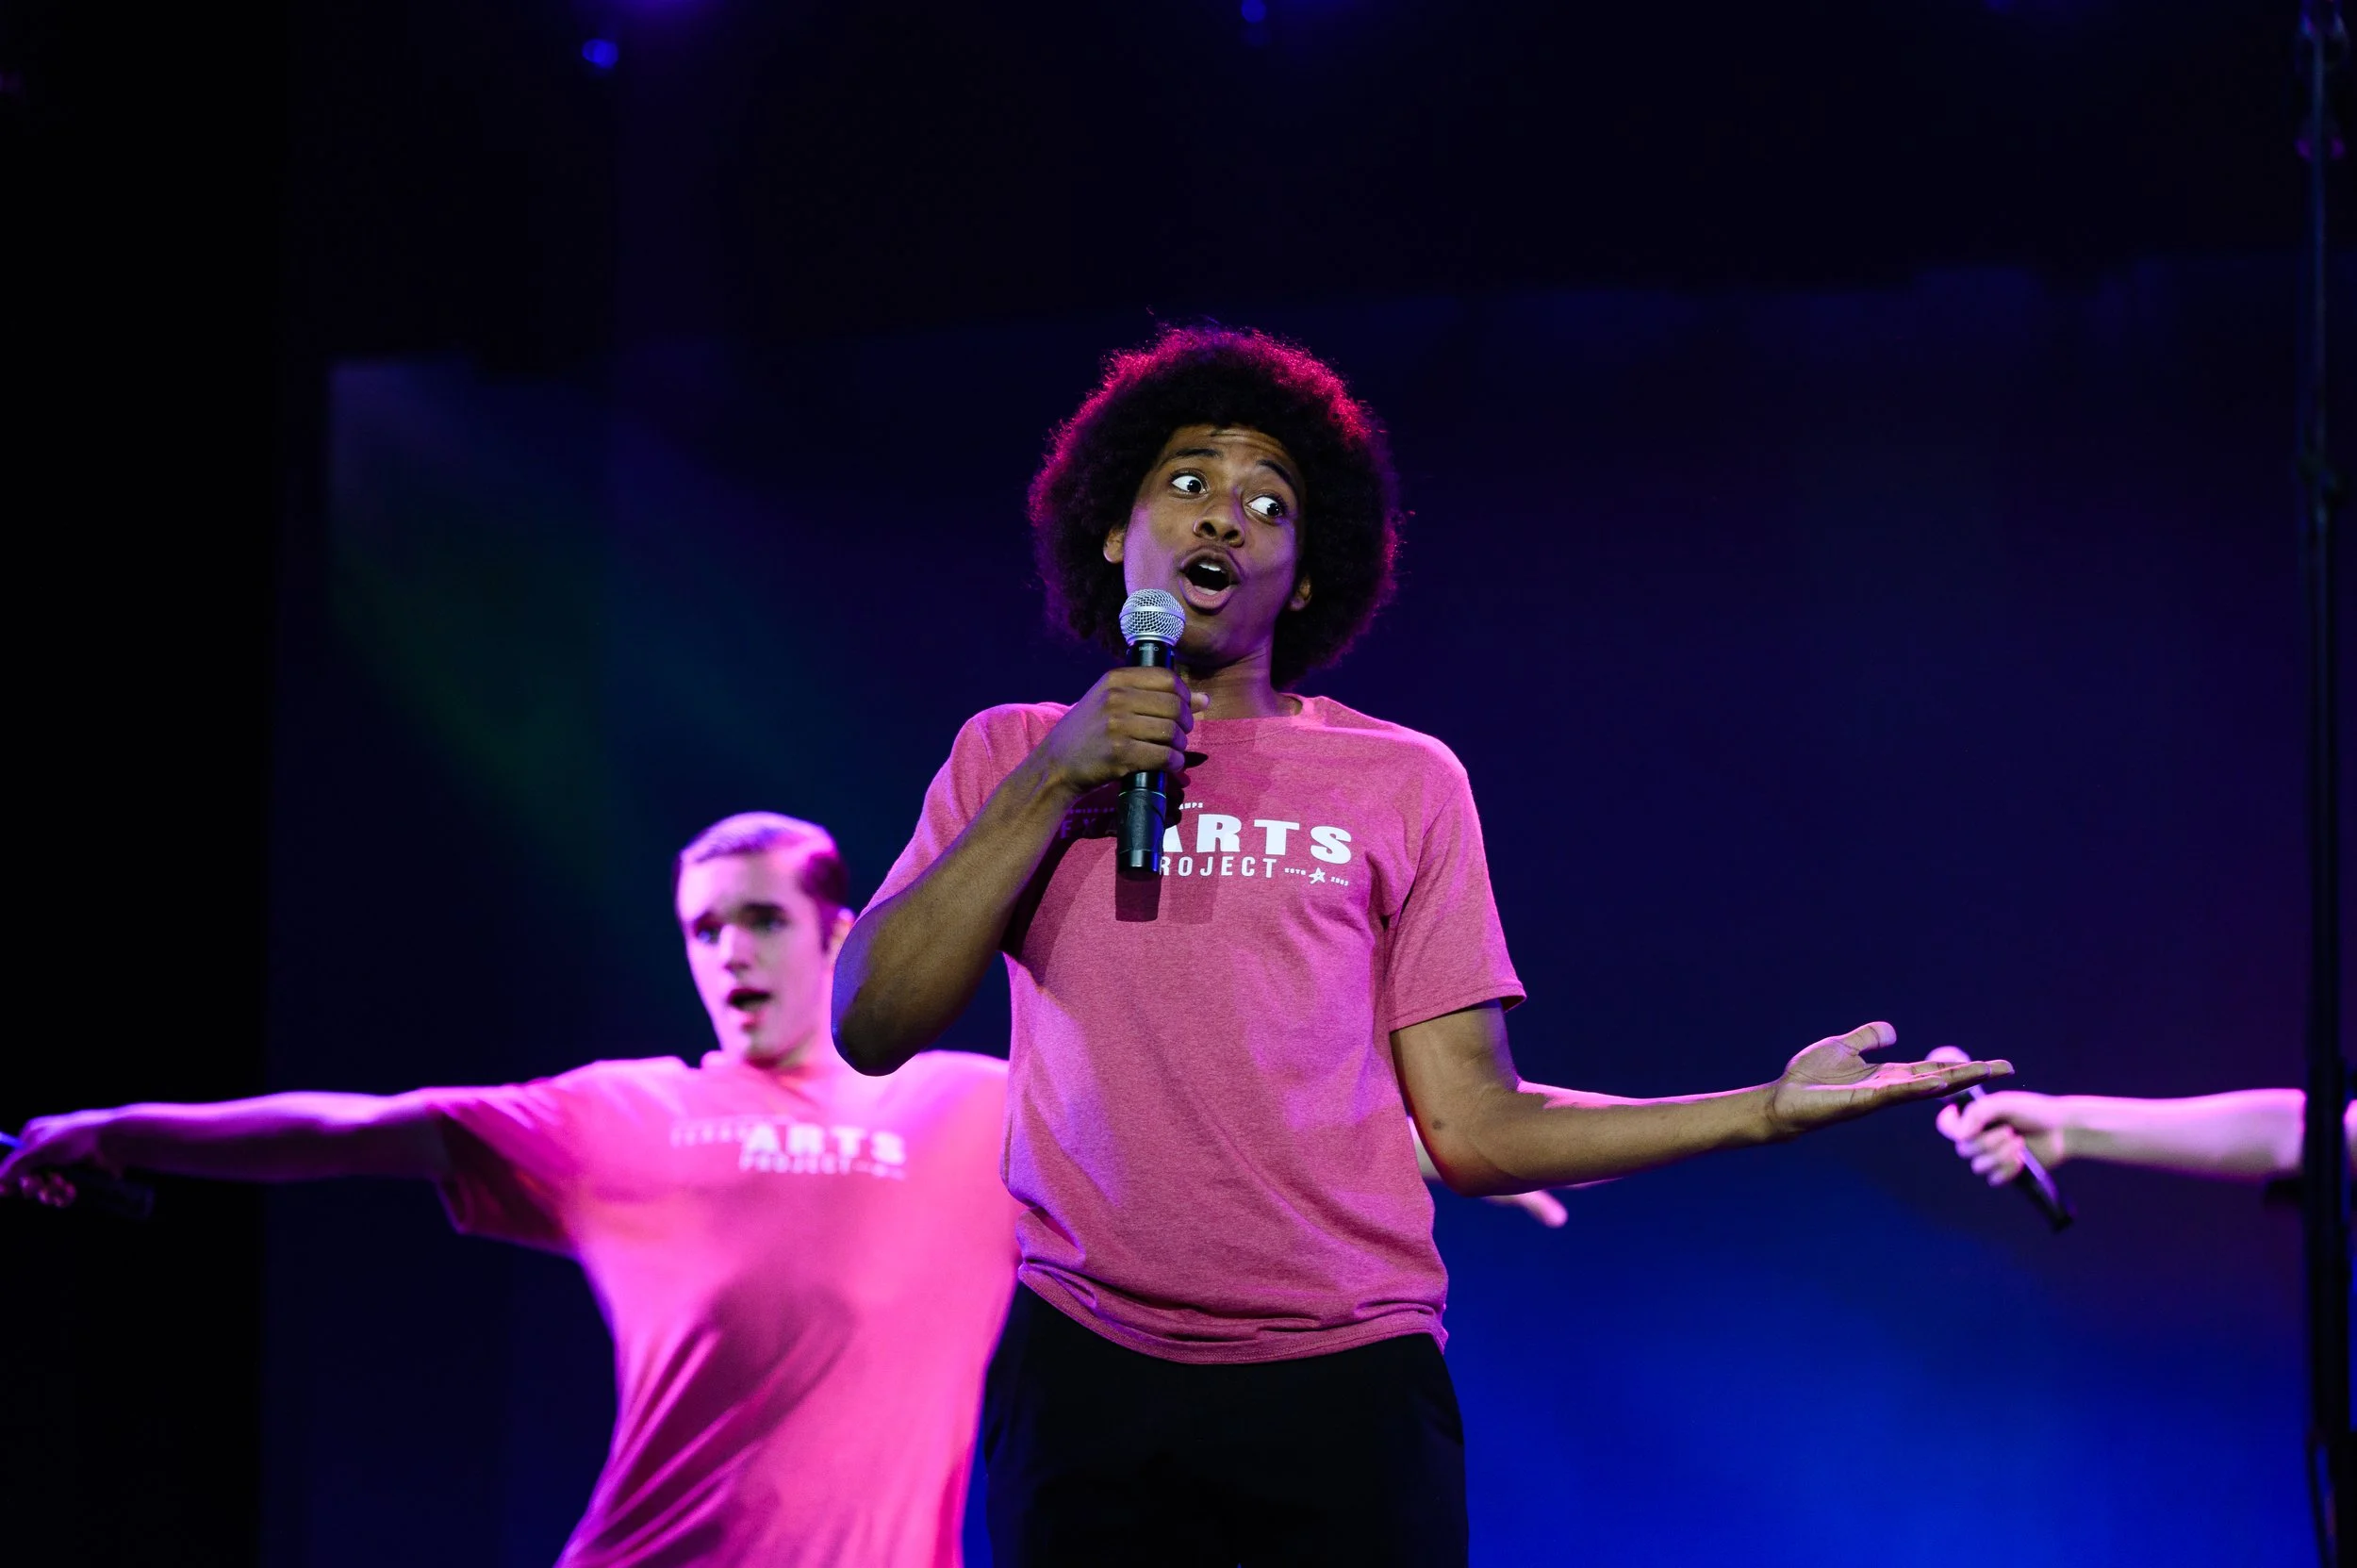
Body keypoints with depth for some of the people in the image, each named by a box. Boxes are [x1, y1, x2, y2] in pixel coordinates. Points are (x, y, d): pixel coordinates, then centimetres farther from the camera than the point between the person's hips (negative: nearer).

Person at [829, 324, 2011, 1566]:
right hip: (1089, 1375, 0)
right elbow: (869, 1029, 0)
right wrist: (1053, 788, -6)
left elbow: (1473, 1126, 5)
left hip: (1347, 1381, 0)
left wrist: (1774, 1109, -3)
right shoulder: (1009, 757, 12)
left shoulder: (1402, 781, 10)